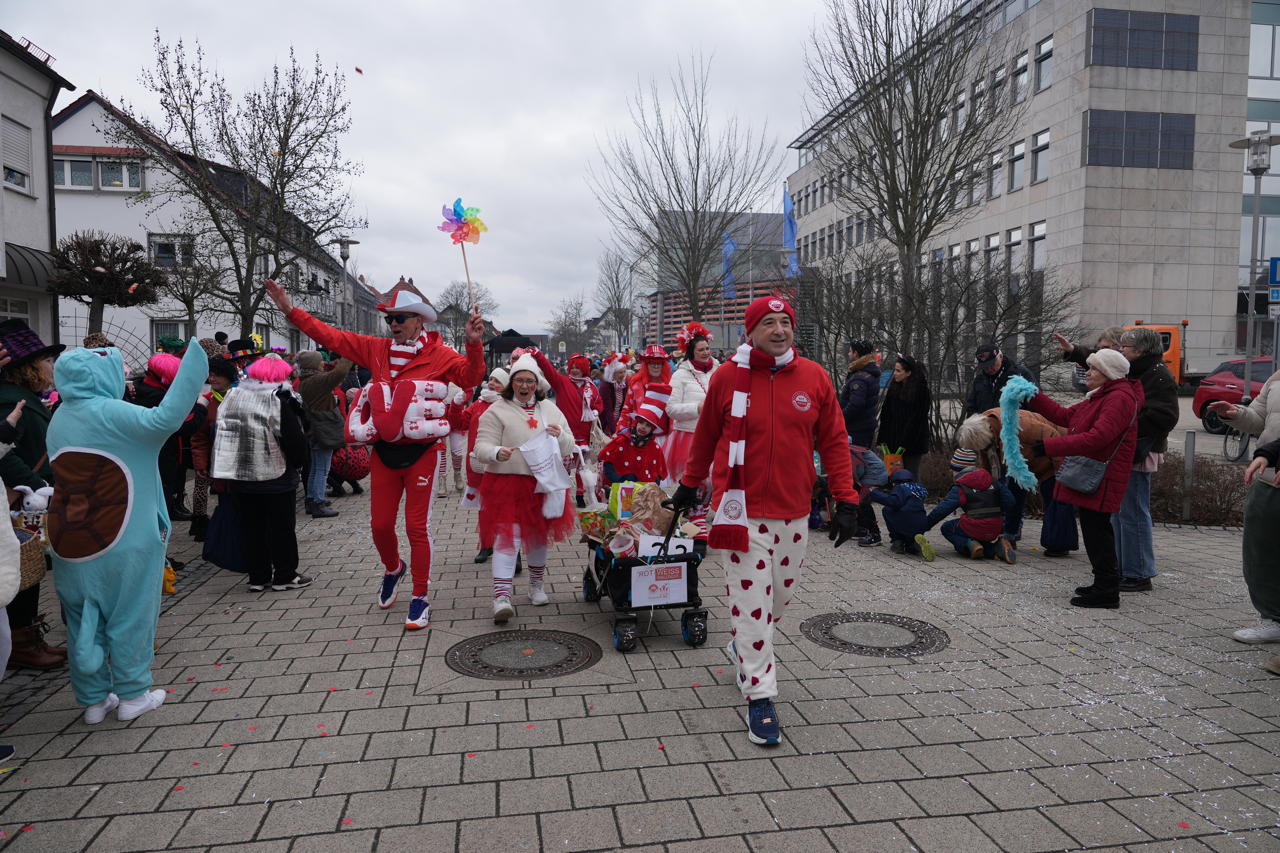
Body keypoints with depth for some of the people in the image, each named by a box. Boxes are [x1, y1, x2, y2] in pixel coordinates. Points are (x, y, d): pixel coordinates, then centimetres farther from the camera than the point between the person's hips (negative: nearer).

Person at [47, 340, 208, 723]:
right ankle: (132, 695, 17)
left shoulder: (60, 418, 8)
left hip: (69, 541, 7)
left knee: (83, 619, 14)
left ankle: (93, 698, 24)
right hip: (122, 544, -7)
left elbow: (68, 474, 15)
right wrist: (194, 360, -31)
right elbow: (165, 419, -31)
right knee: (129, 616, 7)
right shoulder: (109, 414, -16)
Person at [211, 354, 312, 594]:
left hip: (238, 476, 5)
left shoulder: (232, 396, 5)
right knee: (282, 526, 6)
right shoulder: (280, 401, -14)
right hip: (275, 477, -5)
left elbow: (222, 433, 11)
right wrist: (299, 462, 1)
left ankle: (258, 576, 18)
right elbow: (295, 439, -16)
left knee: (252, 527, 13)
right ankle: (285, 576, 12)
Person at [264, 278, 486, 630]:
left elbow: (470, 377, -21)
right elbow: (331, 337, 10)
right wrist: (291, 311, 9)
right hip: (384, 451, 5)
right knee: (380, 524, 13)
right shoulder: (377, 349, 6)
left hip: (421, 452, -5)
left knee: (417, 527, 0)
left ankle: (420, 598, 13)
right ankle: (393, 569, 44)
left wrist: (474, 344, -37)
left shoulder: (439, 355, -7)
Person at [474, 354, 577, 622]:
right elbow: (481, 447, -10)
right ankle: (502, 597, -13)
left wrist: (560, 435, -11)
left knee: (539, 536, 16)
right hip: (507, 483, -4)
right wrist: (497, 452, -32)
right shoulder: (497, 411, -3)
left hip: (544, 484, 5)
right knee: (507, 537, -12)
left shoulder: (550, 410, 11)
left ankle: (537, 586, 34)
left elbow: (569, 448, 11)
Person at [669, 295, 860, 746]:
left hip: (793, 511, 3)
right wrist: (689, 485, 17)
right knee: (751, 600, -3)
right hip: (743, 510, -3)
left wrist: (845, 500, 0)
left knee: (781, 594, 17)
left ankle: (743, 645, 46)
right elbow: (705, 437, 8)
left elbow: (834, 442, 5)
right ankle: (760, 699, 8)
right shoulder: (727, 377, -4)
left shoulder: (815, 378, 1)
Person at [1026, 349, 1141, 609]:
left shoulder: (1120, 399, -16)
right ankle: (1104, 584, 28)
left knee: (1096, 531, -6)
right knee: (1096, 530, 17)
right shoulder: (1099, 397, 19)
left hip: (1101, 480, -11)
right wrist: (1034, 397, 16)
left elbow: (1096, 438, -27)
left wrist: (1050, 446, -27)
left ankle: (1107, 592, 1)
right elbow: (1065, 416, 22)